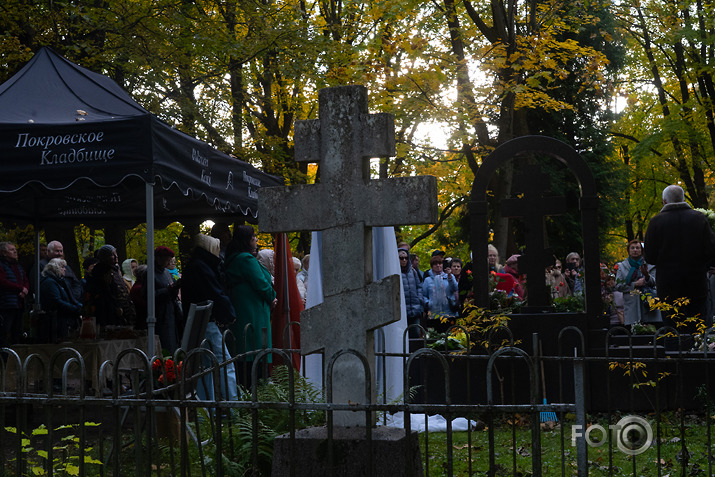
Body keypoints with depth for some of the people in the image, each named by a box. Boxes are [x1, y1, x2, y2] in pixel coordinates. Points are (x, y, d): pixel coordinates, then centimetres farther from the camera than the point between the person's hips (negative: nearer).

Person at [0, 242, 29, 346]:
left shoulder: (19, 266, 21)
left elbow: (26, 282, 18)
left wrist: (24, 291, -4)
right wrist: (21, 288, -11)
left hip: (19, 305, 8)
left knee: (17, 333, 10)